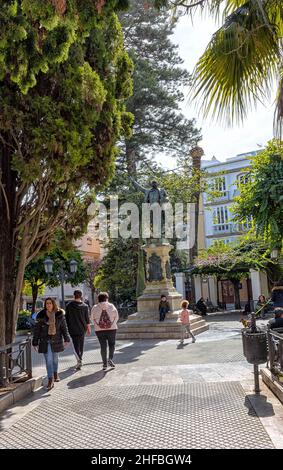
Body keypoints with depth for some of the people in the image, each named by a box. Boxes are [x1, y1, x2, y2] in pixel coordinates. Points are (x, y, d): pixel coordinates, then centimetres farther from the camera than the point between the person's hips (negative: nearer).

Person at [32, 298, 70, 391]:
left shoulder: (59, 314, -3)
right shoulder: (41, 316, -4)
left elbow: (64, 327, 2)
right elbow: (37, 330, 1)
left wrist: (67, 339, -3)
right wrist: (35, 343, 1)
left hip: (56, 341, 1)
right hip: (45, 342, -1)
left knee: (55, 359, 16)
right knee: (48, 360, -4)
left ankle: (55, 373, 39)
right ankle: (50, 380, 0)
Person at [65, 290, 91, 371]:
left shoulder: (69, 305, -4)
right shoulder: (85, 306, -4)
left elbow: (67, 318, 1)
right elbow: (87, 319, -2)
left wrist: (68, 327, 11)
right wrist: (88, 328, 7)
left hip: (73, 329, -1)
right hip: (82, 328, 2)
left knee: (76, 345, 1)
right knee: (81, 345, 17)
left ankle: (79, 360, -17)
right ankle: (80, 360, 27)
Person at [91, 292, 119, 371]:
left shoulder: (95, 308, -2)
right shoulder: (111, 306, -2)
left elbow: (92, 318, 4)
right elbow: (116, 317, 1)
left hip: (99, 330, 1)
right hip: (111, 329, -1)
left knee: (103, 346, 8)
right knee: (111, 344, 15)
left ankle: (104, 364, 10)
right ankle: (110, 359, -1)